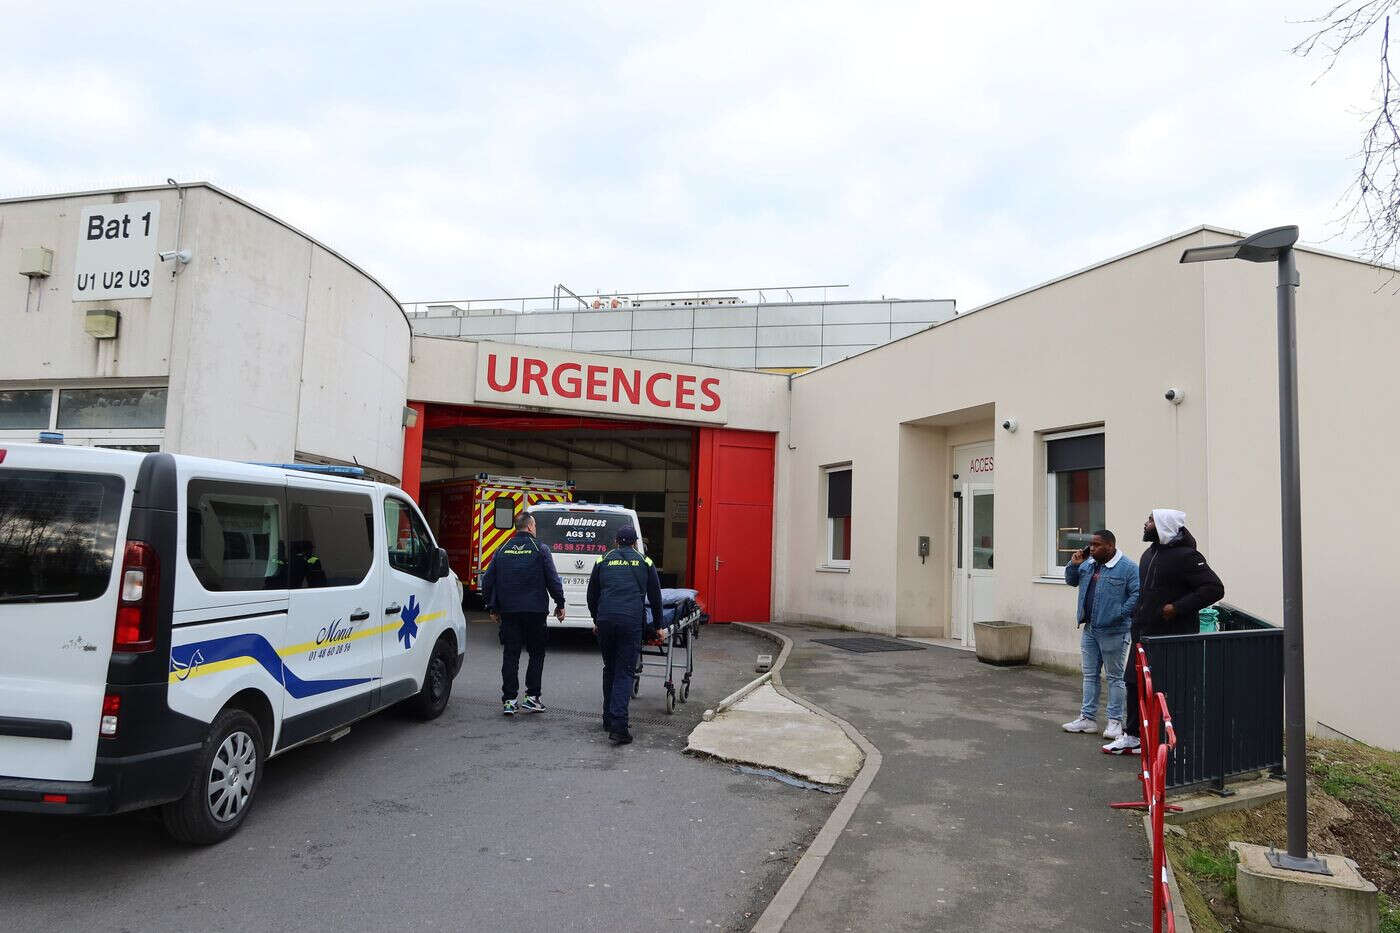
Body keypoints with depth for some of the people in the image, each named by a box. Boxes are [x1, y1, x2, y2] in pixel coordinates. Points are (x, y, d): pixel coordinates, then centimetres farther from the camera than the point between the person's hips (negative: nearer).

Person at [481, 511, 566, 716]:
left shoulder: (503, 550, 8)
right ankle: (532, 697, 7)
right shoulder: (540, 549, -5)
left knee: (510, 655, 7)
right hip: (534, 611, -3)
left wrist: (493, 607, 18)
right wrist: (560, 604, 5)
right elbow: (553, 580, -6)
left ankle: (509, 700, 7)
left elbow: (487, 580, 11)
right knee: (536, 654, 9)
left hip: (508, 611, 3)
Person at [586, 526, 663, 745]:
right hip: (632, 622, -2)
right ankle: (618, 726, -13)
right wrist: (657, 626, 29)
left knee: (609, 670, 18)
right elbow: (655, 597, 18)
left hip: (605, 621, 2)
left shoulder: (603, 561, 16)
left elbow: (591, 595, 21)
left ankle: (609, 719, 24)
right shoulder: (644, 562, 13)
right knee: (625, 672, -2)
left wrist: (596, 620, 36)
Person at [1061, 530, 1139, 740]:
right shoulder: (1088, 565, 10)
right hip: (1089, 629, 7)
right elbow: (1071, 581, 22)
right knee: (1090, 675, 12)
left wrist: (1119, 614, -20)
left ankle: (1115, 721, 12)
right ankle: (1088, 718, 20)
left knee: (1114, 677, 4)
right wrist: (1074, 564, 4)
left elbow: (1137, 594, -16)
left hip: (1113, 632, -7)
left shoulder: (1127, 568, -11)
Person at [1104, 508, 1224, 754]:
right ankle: (1132, 737, 24)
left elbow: (1214, 588, -19)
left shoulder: (1185, 556, -14)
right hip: (1144, 633, 9)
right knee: (1135, 683, 13)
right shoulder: (1149, 554, 14)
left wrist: (1178, 607, -22)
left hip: (1172, 635, -9)